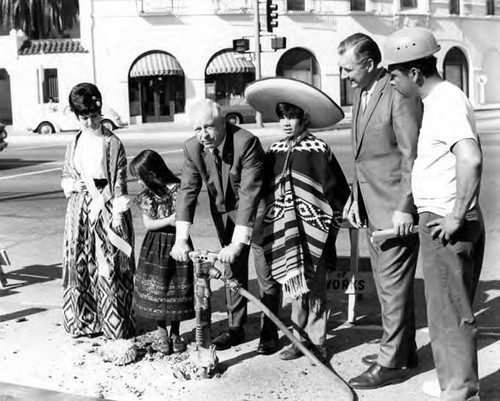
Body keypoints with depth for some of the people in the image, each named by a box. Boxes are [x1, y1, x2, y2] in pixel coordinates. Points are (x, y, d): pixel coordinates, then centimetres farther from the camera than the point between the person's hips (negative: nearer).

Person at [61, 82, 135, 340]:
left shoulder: (112, 143, -4)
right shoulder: (75, 144, 11)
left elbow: (120, 181, -6)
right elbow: (65, 176, 19)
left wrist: (117, 214, -12)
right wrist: (72, 184, -5)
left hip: (106, 208, -5)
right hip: (80, 209, 5)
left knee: (109, 265, -3)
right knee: (79, 263, 7)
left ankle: (115, 324, 5)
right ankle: (84, 321, 19)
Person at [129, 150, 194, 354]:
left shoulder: (178, 190, -11)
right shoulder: (146, 196, 2)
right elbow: (148, 224, -4)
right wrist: (169, 220, -18)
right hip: (154, 247, 3)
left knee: (177, 290, 4)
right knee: (156, 291, 6)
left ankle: (175, 333, 21)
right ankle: (161, 331, 23)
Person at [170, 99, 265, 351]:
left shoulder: (247, 143, -33)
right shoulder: (192, 148, -15)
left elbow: (249, 194, -36)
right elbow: (187, 191, -15)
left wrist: (238, 243, -40)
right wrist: (181, 239, -26)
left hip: (256, 210, -5)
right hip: (225, 210, 5)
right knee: (232, 267, 13)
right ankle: (235, 328, 25)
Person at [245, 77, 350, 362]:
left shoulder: (318, 149, -6)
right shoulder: (275, 151, 9)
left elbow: (339, 190, -3)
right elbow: (266, 190, 17)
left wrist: (330, 222, -2)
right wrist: (272, 218, 11)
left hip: (311, 231, -4)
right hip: (283, 232, 4)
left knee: (313, 289, 1)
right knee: (294, 288, 9)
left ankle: (317, 342, 11)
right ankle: (302, 339, 19)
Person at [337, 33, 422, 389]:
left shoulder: (399, 94, -15)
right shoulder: (361, 93, 13)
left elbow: (411, 155, -17)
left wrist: (405, 208, -19)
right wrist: (356, 198, 12)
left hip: (396, 208, -9)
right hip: (373, 206, 9)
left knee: (393, 283, -3)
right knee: (385, 281, 15)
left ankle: (391, 363, 5)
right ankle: (403, 349, 28)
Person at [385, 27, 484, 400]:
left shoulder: (447, 103, -18)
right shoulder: (443, 99, 12)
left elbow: (471, 159, -33)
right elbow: (464, 155, 23)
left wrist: (457, 217, -26)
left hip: (445, 225, -10)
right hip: (440, 219, 10)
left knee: (450, 311, 0)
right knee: (453, 308, 19)